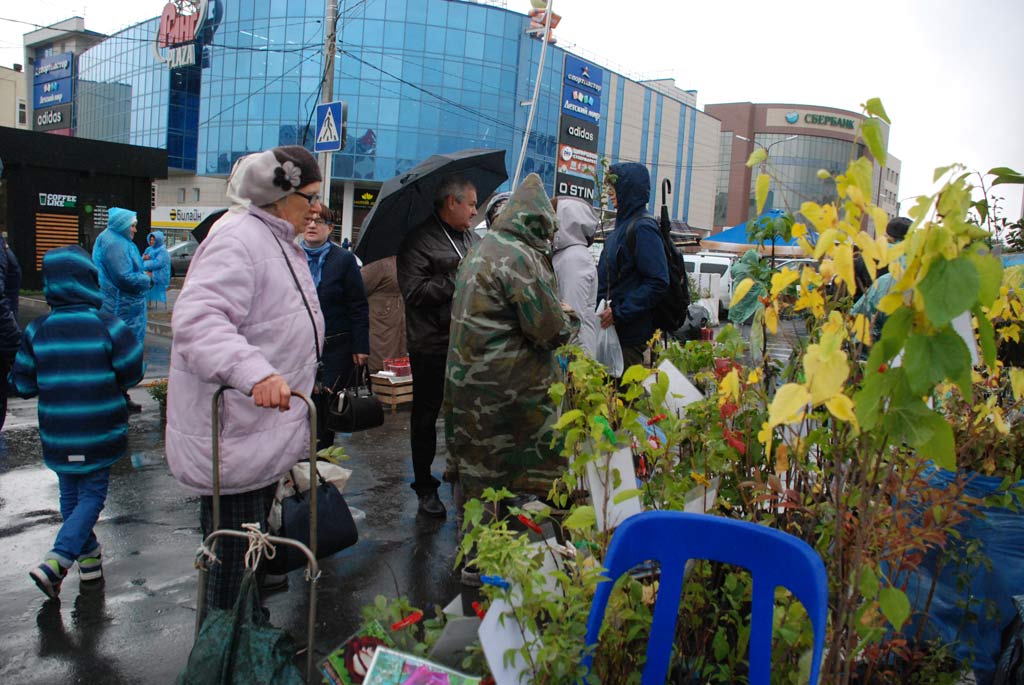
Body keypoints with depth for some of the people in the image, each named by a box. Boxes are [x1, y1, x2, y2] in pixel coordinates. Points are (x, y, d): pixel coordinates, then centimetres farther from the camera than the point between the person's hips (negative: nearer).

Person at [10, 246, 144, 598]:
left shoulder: (37, 330, -4)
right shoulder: (107, 324, -12)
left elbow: (21, 383, 0)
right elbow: (132, 371, -8)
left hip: (58, 435, 3)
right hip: (100, 435, -3)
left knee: (70, 494, 20)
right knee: (92, 495, 8)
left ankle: (88, 558, 30)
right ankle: (57, 560, -8)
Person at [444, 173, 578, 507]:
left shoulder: (483, 248, 11)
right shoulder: (521, 258, -18)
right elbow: (551, 331, -17)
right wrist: (570, 320, 5)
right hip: (505, 389, -9)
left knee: (477, 471, 18)